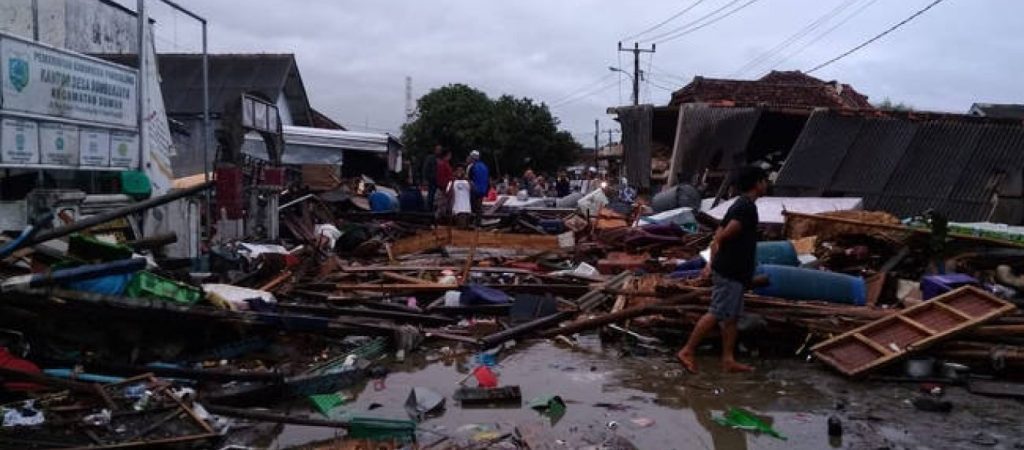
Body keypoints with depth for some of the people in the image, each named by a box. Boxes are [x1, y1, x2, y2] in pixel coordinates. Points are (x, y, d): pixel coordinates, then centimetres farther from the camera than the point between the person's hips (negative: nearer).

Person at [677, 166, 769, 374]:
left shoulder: (739, 205, 16)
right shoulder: (747, 207, -14)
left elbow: (719, 237, 15)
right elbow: (723, 236, -23)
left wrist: (712, 263, 12)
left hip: (732, 272, 10)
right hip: (731, 272, -10)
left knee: (732, 316, 10)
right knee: (716, 314, -7)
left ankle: (728, 360, 14)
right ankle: (687, 351, -4)